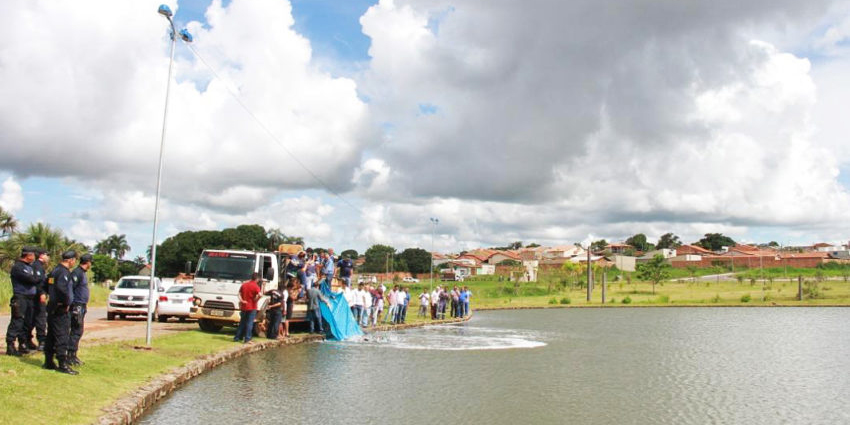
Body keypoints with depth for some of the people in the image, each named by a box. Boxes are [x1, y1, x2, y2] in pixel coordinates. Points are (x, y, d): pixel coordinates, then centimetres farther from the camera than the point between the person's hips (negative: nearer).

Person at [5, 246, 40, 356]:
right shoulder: (17, 267, -10)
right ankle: (10, 347, -5)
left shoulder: (29, 267, 19)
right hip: (20, 298, -9)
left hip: (30, 299, 9)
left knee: (27, 323, 12)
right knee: (16, 323, -8)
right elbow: (31, 280, -18)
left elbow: (36, 280, 16)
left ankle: (22, 345, 20)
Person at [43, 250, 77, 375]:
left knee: (51, 336, 15)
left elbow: (47, 284, 25)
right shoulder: (64, 272, -17)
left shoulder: (55, 270, 14)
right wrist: (66, 303, -19)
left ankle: (48, 362, 22)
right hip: (61, 310, -10)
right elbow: (61, 288, -30)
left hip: (52, 307, 10)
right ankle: (63, 364, -7)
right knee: (62, 336, -8)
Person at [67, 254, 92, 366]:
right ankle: (71, 356, -3)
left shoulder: (82, 273, 17)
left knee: (78, 332, 13)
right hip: (77, 306, -10)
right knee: (76, 332, -7)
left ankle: (73, 356, 20)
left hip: (82, 306, 10)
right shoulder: (77, 273, -14)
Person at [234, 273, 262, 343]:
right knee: (249, 323, -1)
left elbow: (239, 293, 9)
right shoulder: (255, 286, -11)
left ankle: (237, 338, 18)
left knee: (242, 322, 16)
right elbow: (260, 295, -26)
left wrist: (241, 300, 0)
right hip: (252, 307, -5)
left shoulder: (244, 284, 8)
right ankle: (247, 339, -4)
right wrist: (255, 300, -12)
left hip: (243, 307, 6)